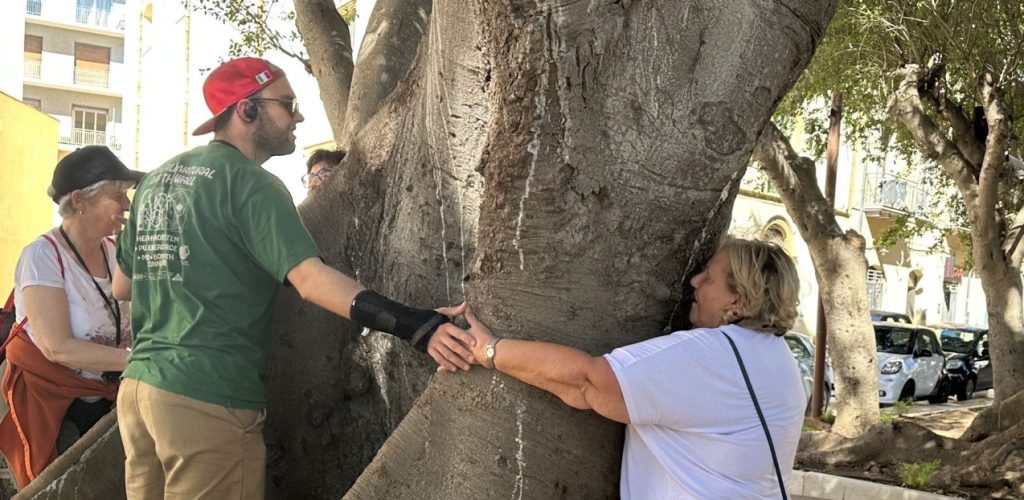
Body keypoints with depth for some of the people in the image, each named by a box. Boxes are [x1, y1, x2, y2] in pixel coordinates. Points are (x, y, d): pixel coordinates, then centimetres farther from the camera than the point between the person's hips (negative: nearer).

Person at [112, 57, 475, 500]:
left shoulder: (156, 180, 14)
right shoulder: (250, 184, -10)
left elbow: (121, 286, 22)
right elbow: (309, 277, -24)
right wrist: (416, 326, -31)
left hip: (138, 385, 8)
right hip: (208, 399, -8)